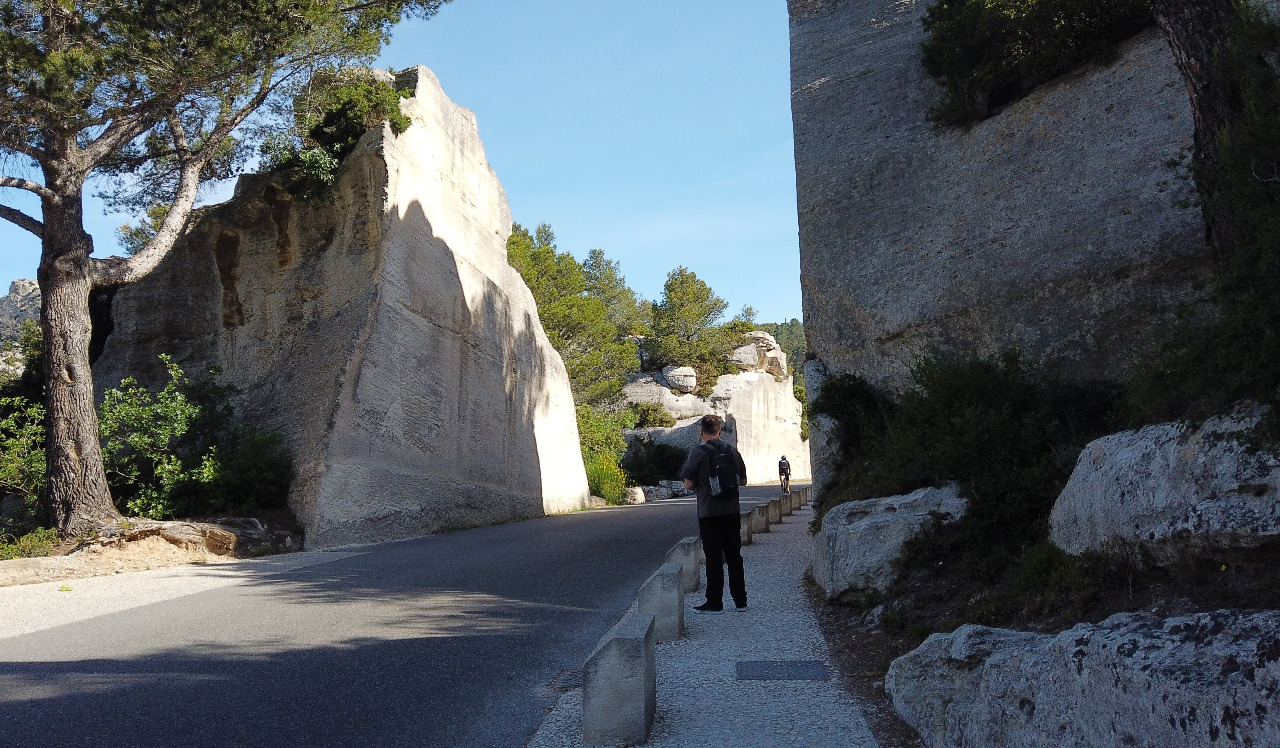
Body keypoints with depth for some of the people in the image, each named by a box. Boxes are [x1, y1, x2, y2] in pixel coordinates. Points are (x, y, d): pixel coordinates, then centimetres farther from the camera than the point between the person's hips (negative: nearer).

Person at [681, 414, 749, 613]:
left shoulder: (698, 452, -10)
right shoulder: (732, 450, 4)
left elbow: (688, 484, -11)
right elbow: (743, 481, 11)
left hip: (709, 512, -4)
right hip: (732, 511, 4)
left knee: (714, 557, 2)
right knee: (734, 556, 11)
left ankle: (714, 603, 6)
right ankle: (740, 601, 15)